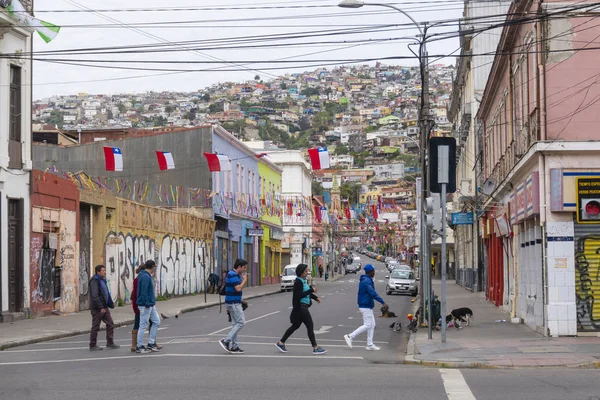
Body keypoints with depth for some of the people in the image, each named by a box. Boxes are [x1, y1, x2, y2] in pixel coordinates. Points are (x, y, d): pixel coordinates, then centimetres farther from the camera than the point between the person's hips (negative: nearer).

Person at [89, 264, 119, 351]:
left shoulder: (103, 280, 15)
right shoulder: (94, 281, -15)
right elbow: (95, 296, -22)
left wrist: (111, 304, 14)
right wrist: (101, 307, -24)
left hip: (104, 307, 9)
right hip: (97, 308, -9)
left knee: (110, 324, 7)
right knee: (95, 327, -1)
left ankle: (110, 343, 12)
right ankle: (92, 346, 7)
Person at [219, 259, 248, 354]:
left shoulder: (234, 274, 15)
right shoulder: (233, 275, -17)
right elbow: (238, 288, -24)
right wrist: (245, 280, -14)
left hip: (234, 303, 11)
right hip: (233, 303, -11)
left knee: (235, 324, 11)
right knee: (241, 322, -9)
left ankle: (234, 346, 12)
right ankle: (226, 341, -8)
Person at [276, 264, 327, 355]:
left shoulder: (303, 281, 12)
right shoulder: (298, 282, -18)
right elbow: (299, 295, -24)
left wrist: (315, 298, 11)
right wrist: (311, 290, -24)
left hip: (303, 307, 10)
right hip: (300, 307, -10)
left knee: (296, 325, 17)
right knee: (310, 326, -6)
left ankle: (281, 343, 24)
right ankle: (315, 348, 0)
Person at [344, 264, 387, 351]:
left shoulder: (365, 280, 15)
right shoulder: (367, 281, -18)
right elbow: (373, 293, -27)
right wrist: (383, 302, -27)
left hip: (368, 307, 10)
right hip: (366, 307, -10)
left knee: (372, 325, 10)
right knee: (367, 325, -9)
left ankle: (370, 344, 10)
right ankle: (350, 337, -7)